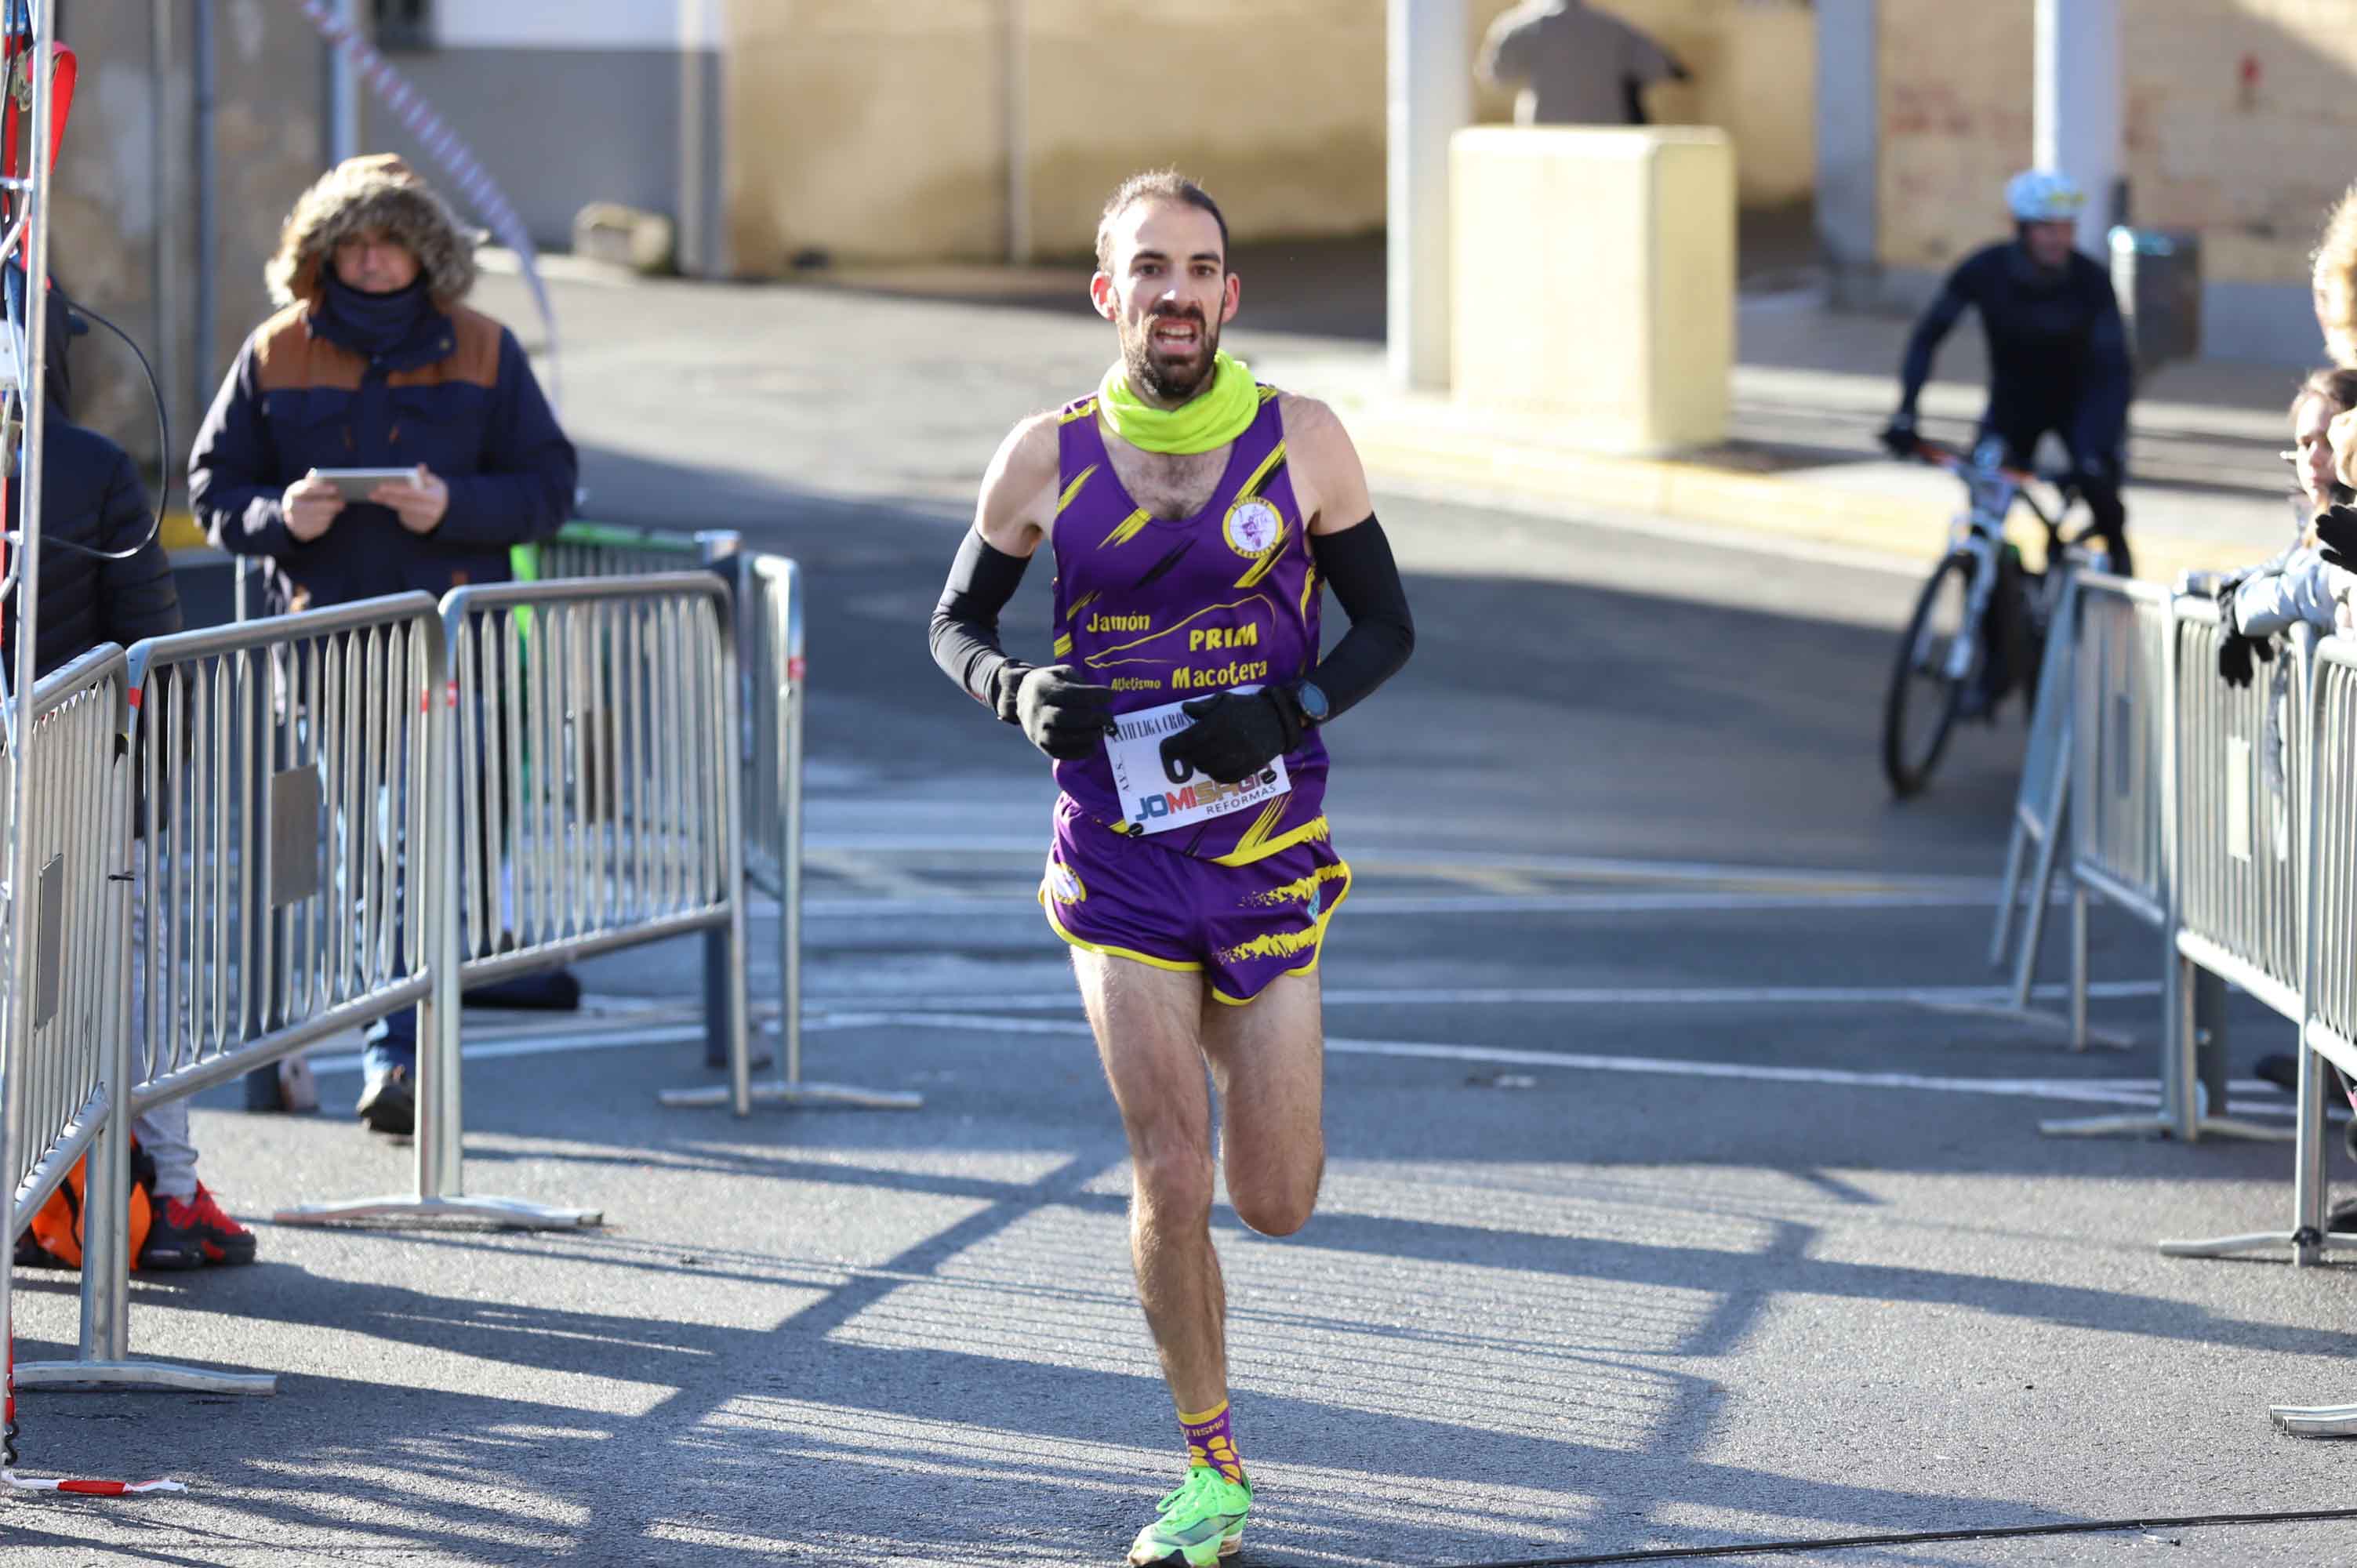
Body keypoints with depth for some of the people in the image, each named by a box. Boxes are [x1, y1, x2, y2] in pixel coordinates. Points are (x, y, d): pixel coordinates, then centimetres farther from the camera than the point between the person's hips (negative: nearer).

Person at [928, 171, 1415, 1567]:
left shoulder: (1303, 443, -3)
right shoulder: (1049, 459, -2)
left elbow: (1388, 626, 4)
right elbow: (956, 620, 10)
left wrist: (1286, 713, -14)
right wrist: (1018, 692, -12)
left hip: (1268, 854, 0)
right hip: (1121, 860, 0)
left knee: (1276, 1203, 3)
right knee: (1171, 1176, -9)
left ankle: (1225, 1038, 40)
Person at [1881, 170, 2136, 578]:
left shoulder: (2090, 280, -24)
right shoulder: (1983, 271, -21)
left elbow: (2112, 368, -26)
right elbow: (1927, 337, -14)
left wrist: (2102, 449, -39)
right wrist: (1905, 412, -26)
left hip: (2076, 400, -1)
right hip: (2013, 402, 1)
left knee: (2095, 475, -27)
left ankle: (2117, 549, 4)